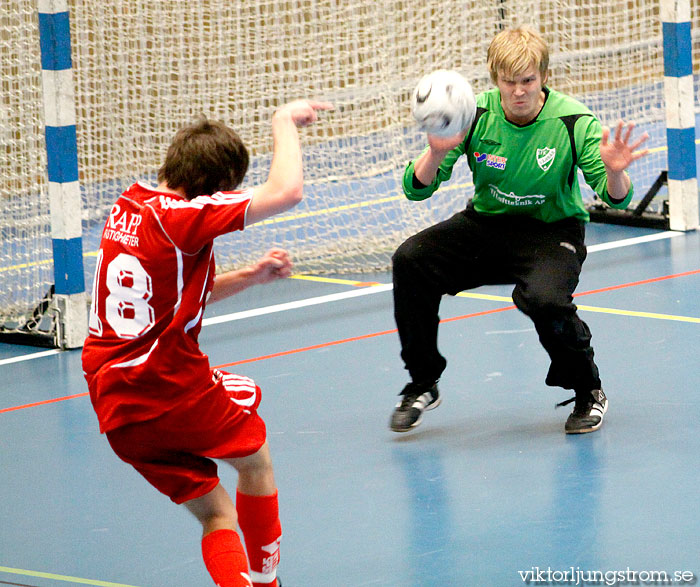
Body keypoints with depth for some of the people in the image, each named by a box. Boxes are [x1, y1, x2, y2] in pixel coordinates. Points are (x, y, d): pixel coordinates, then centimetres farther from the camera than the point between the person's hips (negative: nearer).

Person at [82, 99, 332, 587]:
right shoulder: (178, 216, -18)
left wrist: (250, 277, 14)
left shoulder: (129, 208, 10)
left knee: (216, 515, 12)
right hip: (171, 387, -7)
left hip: (115, 408, 7)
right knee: (255, 456, 23)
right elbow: (286, 190, -24)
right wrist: (284, 121, -7)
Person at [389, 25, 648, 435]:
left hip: (551, 230, -3)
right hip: (487, 223, 3)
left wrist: (615, 172, -38)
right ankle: (423, 385, -1)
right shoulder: (475, 114, -12)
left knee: (545, 298, -35)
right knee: (410, 260, -20)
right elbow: (416, 188, -11)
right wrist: (436, 153, -33)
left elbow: (616, 199, -15)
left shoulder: (573, 121, -17)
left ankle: (588, 392, -3)